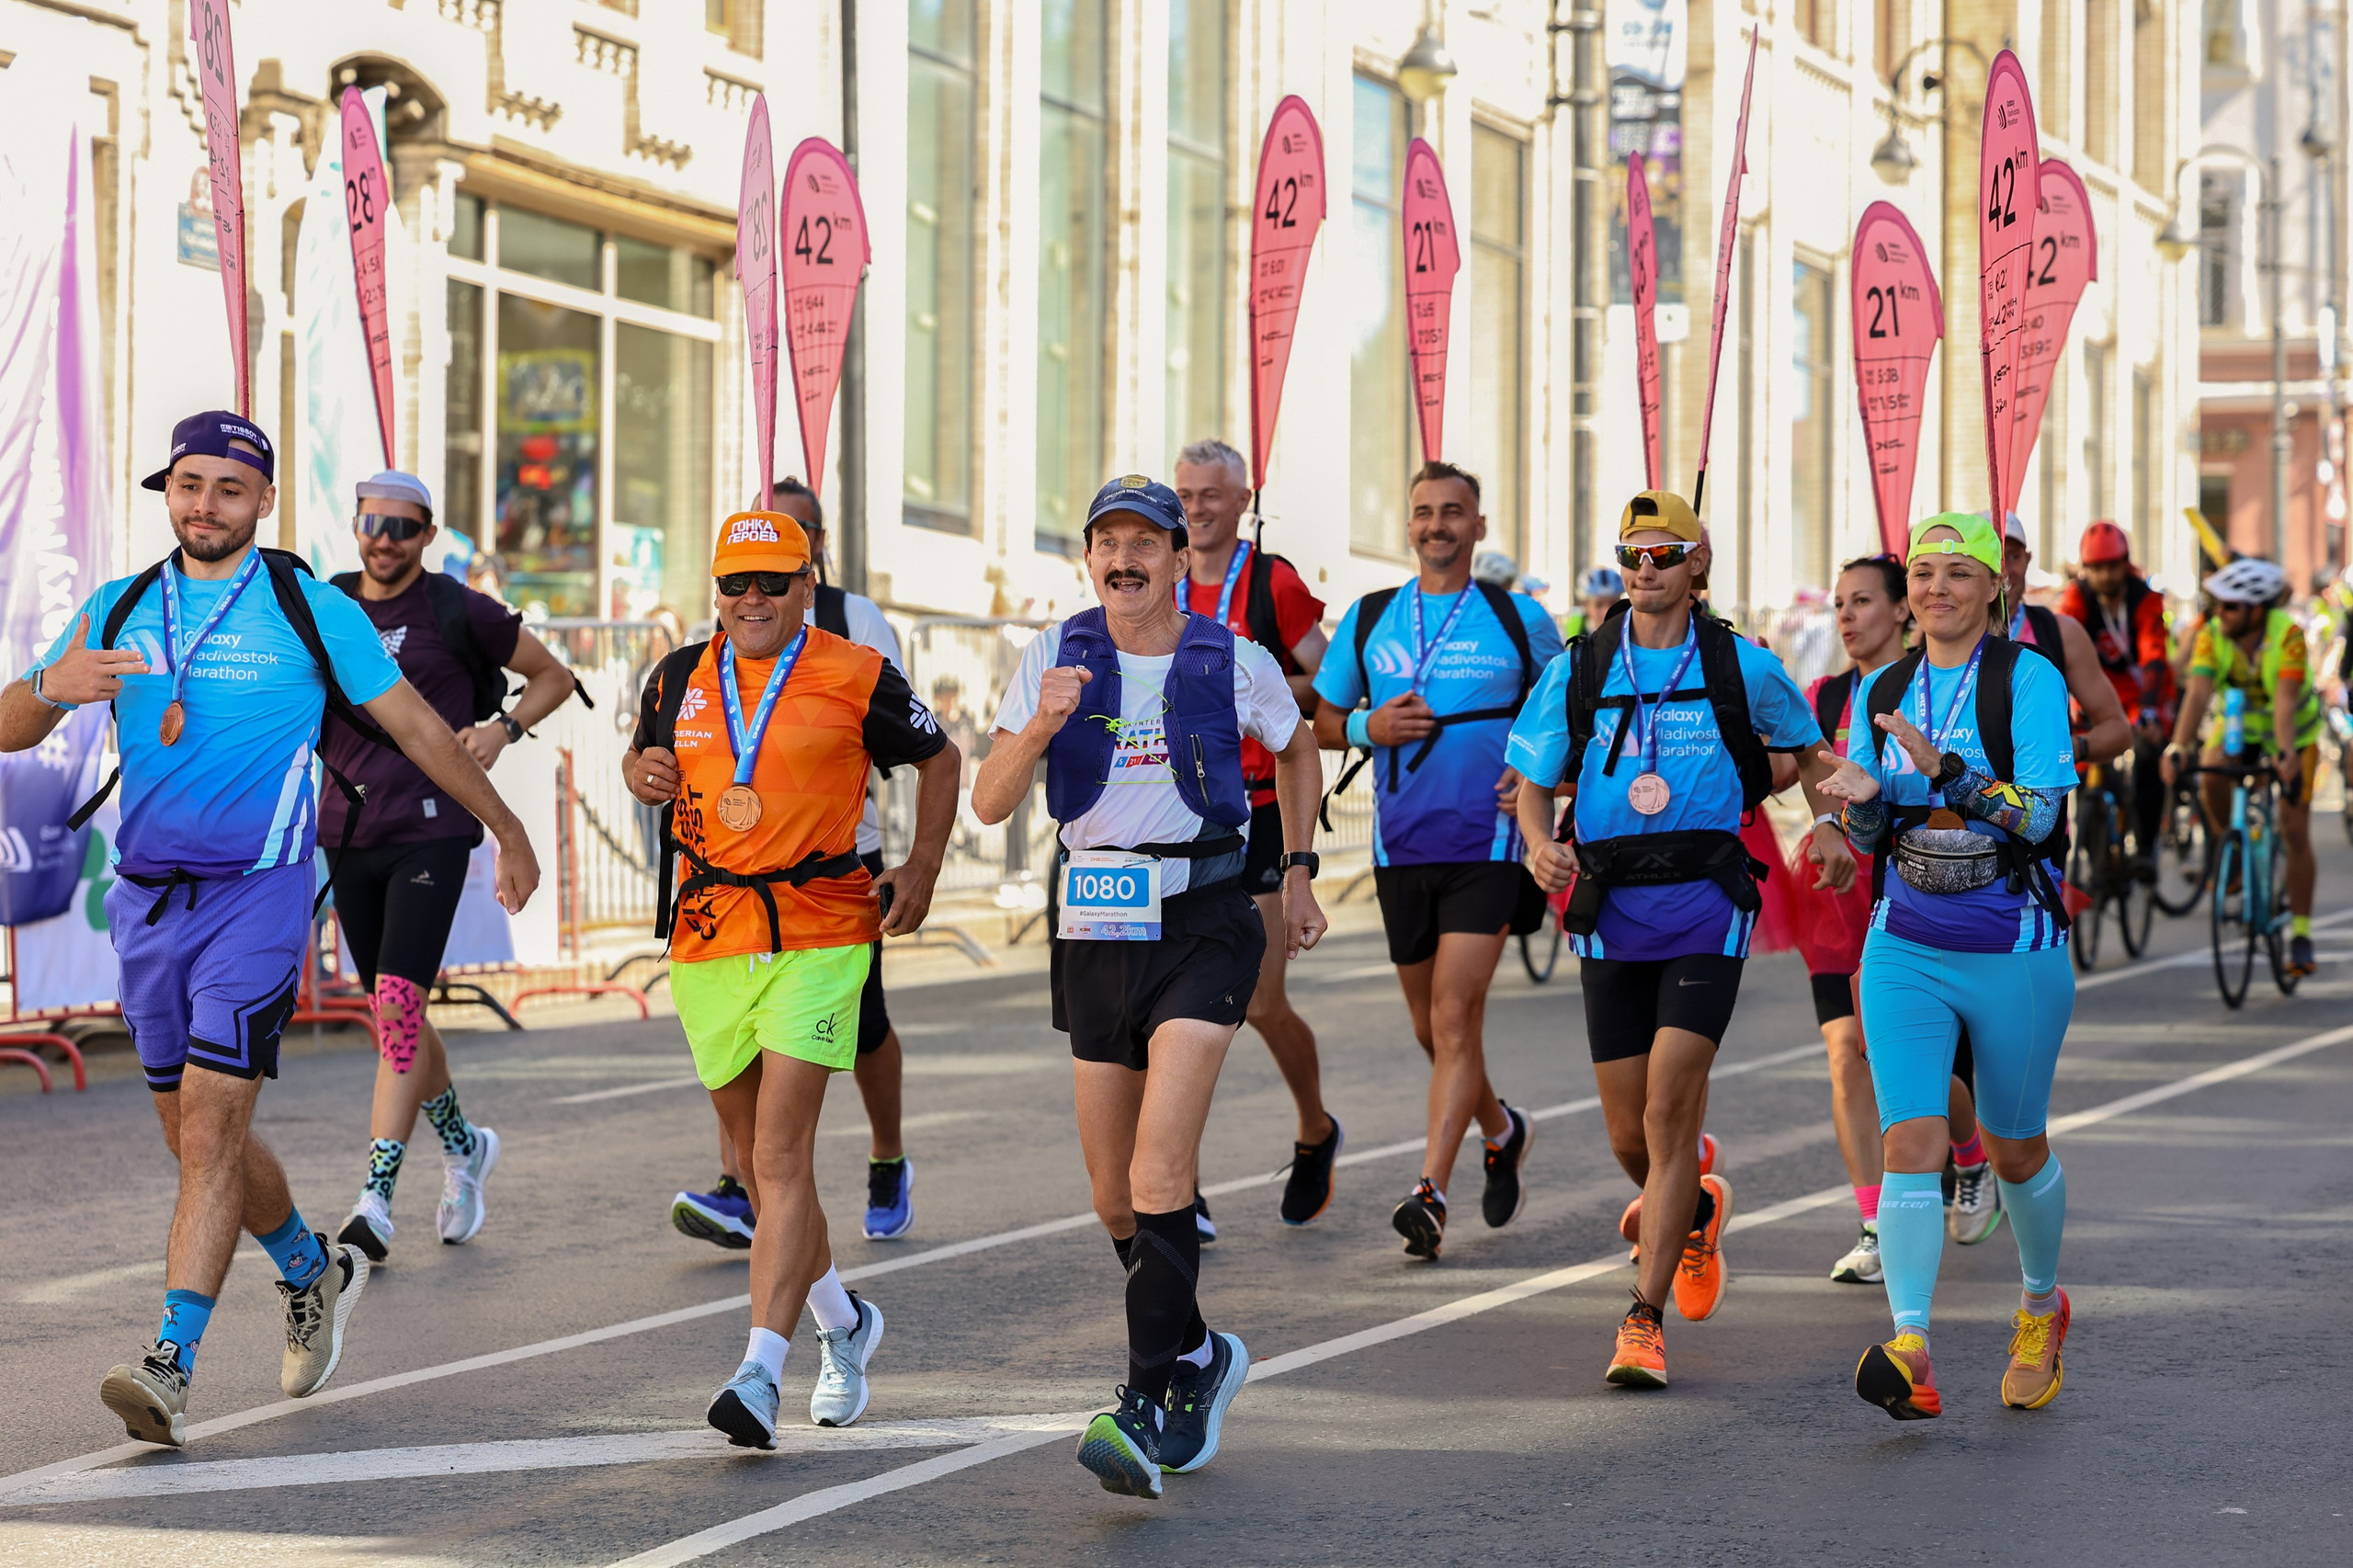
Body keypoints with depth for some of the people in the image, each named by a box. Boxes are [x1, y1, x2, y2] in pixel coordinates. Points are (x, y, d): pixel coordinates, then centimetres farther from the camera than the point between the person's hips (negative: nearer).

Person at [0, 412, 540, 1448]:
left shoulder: (310, 610, -1)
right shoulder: (118, 613, 9)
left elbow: (415, 724, 7)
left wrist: (506, 829, 11)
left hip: (256, 895, -5)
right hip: (147, 897, 5)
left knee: (211, 1125, -15)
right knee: (193, 1133, 13)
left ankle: (169, 1367, -19)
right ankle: (314, 1274, 39)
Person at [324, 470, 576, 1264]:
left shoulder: (459, 612, -3)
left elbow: (554, 676, 8)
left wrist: (503, 729, -8)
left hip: (432, 832, -5)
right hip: (349, 832, 5)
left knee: (399, 1005, -16)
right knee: (394, 1014, 13)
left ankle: (375, 1199, -18)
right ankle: (463, 1145, 36)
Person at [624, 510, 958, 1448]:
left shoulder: (857, 677, -2)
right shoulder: (681, 678, 9)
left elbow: (938, 759, 12)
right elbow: (644, 757, 26)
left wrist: (922, 868, 5)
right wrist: (644, 773, 3)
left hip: (817, 933, -5)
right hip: (708, 936, 5)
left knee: (782, 1153, -15)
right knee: (755, 1156, 14)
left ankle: (761, 1372, -22)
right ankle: (843, 1322, 36)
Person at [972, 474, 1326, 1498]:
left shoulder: (1235, 663, -1)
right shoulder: (1056, 658, 1)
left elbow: (1296, 750, 21)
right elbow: (990, 802, -4)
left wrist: (1299, 872, 17)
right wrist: (1040, 727, -22)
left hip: (1203, 924, -3)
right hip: (1095, 927, 3)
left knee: (1160, 1169, -19)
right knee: (1115, 1196, 9)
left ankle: (1147, 1405, -19)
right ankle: (1200, 1358, 33)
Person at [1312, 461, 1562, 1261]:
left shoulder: (1519, 618, 1)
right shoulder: (1368, 618, 7)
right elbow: (1324, 720, 15)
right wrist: (1370, 725, -6)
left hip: (1488, 843, -4)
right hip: (1402, 848, 4)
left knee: (1455, 1019, -15)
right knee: (1432, 1028, 13)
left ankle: (1430, 1194, -17)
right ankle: (1502, 1130, 40)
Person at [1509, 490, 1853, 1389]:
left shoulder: (1741, 667, 2)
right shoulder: (1579, 671, 5)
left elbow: (1806, 746, 20)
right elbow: (1532, 781, 10)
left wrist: (1830, 826, 5)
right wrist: (1539, 843, -11)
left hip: (1705, 908, -2)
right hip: (1610, 909, 3)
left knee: (1668, 1111, -16)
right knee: (1628, 1135, 6)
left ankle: (1645, 1319, -12)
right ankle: (1695, 1214, 42)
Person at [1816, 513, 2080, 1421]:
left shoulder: (2029, 681, -8)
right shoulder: (1884, 692, 7)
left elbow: (2039, 813, -18)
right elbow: (1867, 838, 10)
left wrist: (1943, 770, -30)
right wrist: (1862, 799, -12)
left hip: (2015, 953, -3)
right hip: (1906, 950, 3)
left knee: (2014, 1150, 13)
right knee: (1910, 1146, -13)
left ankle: (2041, 1308, 40)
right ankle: (1911, 1353, -24)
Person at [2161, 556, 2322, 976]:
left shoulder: (2288, 635, -31)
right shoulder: (2212, 636, -25)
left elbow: (2285, 701, -42)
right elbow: (2198, 693, -36)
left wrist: (2285, 755, -58)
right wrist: (2178, 748, -51)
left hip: (2294, 732, -2)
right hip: (2236, 725, 2)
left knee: (2295, 832, -8)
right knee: (2212, 774, -31)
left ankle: (2300, 934, 1)